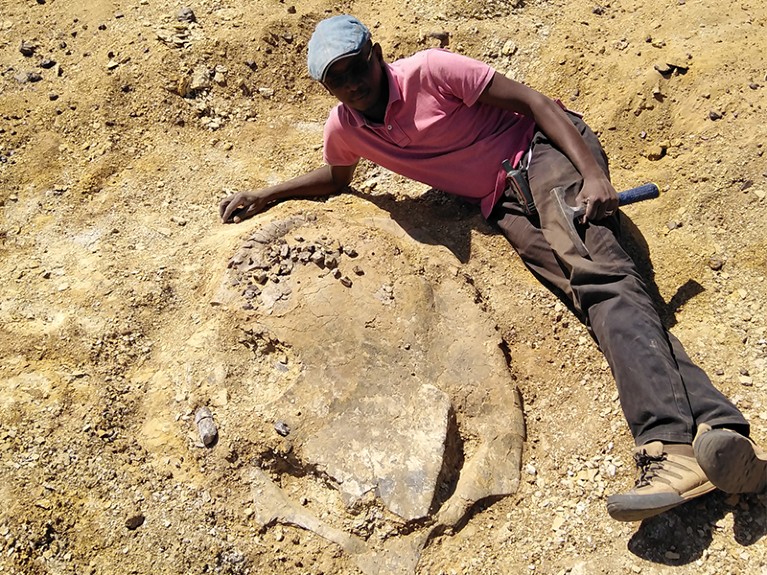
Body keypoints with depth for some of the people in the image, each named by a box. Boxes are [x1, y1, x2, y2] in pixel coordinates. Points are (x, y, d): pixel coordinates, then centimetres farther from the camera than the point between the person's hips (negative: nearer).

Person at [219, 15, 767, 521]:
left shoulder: (431, 70, -11)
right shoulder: (344, 128, 6)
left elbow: (532, 100, -12)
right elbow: (336, 177, 29)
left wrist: (594, 172, -24)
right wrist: (264, 195, 17)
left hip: (542, 148, -3)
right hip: (504, 202, 4)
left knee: (595, 269, -31)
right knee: (593, 289, -21)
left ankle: (673, 442, -46)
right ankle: (716, 435, -38)